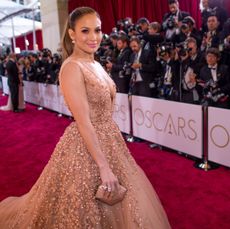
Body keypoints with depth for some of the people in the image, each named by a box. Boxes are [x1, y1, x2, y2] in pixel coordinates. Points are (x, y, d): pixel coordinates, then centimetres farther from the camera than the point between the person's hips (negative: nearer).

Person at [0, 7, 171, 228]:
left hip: (108, 140, 9)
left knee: (113, 209, 22)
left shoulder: (96, 65, 8)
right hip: (85, 146, -8)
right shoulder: (72, 67, -19)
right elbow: (83, 122, -23)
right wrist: (104, 167, -23)